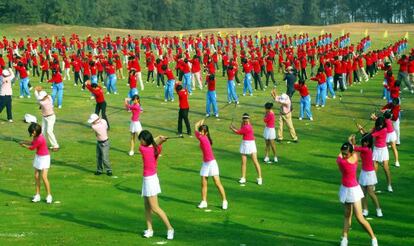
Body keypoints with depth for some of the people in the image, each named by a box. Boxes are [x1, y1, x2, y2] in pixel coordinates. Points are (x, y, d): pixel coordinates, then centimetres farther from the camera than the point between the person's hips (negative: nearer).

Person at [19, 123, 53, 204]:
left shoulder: (40, 139, -27)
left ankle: (49, 196, -2)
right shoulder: (36, 136, -2)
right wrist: (24, 142, 3)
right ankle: (37, 195, 14)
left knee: (44, 177, -12)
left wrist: (24, 145, 2)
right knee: (36, 177, 8)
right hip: (38, 157, 9)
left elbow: (32, 148, -14)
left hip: (44, 158, -9)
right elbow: (33, 143, 18)